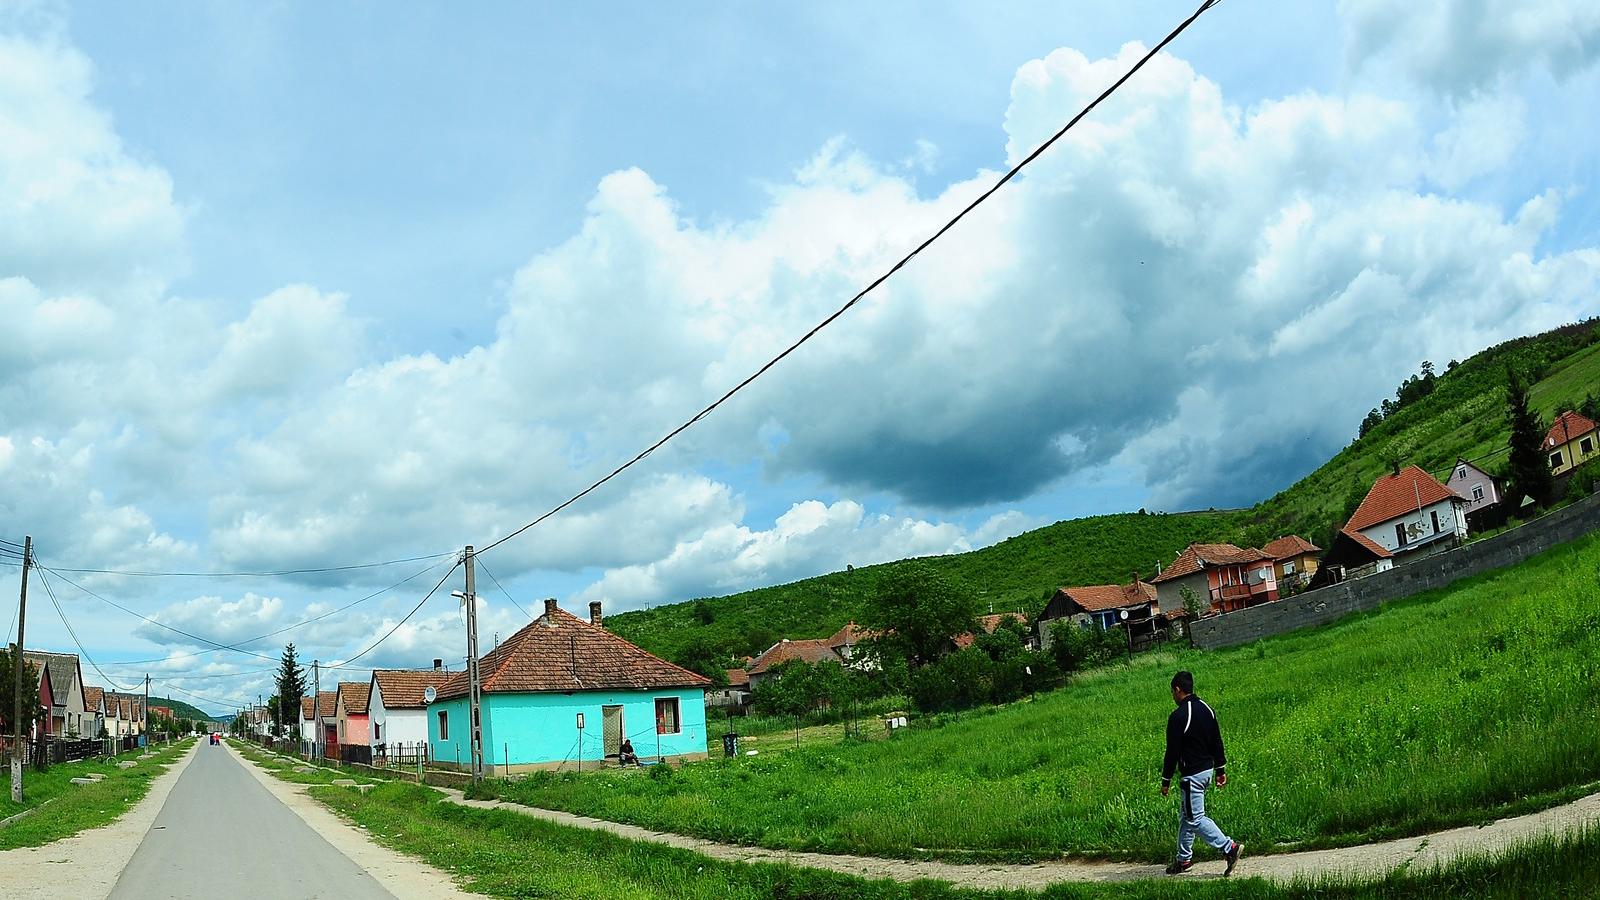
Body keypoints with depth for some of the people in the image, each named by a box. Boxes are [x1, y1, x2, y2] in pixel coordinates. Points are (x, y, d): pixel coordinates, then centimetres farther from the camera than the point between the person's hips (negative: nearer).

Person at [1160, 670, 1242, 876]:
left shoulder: (1178, 717, -18)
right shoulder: (1206, 709, 6)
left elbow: (1172, 751, -16)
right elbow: (1217, 742, 12)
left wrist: (1166, 780, -8)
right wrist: (1221, 769, 20)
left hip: (1191, 775, -9)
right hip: (1207, 769, 9)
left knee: (1195, 818, -4)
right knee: (1186, 815, 16)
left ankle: (1229, 847, -11)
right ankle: (1184, 859, 23)